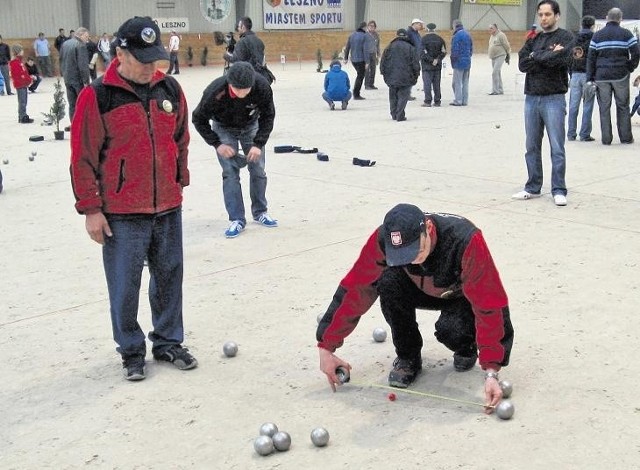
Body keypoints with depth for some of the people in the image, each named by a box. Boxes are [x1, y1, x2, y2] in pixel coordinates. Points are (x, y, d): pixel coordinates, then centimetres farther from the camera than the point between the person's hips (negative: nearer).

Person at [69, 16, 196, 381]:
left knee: (169, 277, 14)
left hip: (168, 207, 4)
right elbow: (83, 157, -9)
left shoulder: (170, 90, 2)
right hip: (121, 213, -4)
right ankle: (132, 351, 23)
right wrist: (91, 209, -9)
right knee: (125, 285, 5)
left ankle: (169, 342, 31)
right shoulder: (97, 97, -12)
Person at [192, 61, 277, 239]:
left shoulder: (262, 86, -32)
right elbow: (199, 119, -18)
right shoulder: (215, 91, -36)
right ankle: (237, 219, -3)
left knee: (258, 170, 1)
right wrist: (217, 144, -22)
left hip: (251, 126, 2)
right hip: (224, 129, -2)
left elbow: (268, 116, -13)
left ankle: (260, 212, 19)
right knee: (230, 172, -10)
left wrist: (258, 143, -20)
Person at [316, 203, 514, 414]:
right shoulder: (383, 239, -31)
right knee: (388, 281, -29)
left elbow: (489, 305, -38)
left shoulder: (466, 240, -40)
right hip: (422, 290, 3)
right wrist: (326, 346, -23)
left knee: (450, 329, -35)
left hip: (464, 297, -3)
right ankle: (408, 357, -8)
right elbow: (355, 289, -24)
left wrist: (491, 371, -42)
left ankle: (467, 348, 3)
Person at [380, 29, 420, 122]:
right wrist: (416, 74, 8)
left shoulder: (390, 47, 4)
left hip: (392, 77, 3)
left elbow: (383, 61, 7)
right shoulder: (410, 48, -3)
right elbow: (415, 63, -2)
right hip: (405, 78, -3)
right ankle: (400, 116, -7)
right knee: (403, 96, 1)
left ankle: (394, 115, 19)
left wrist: (383, 72, 17)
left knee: (393, 96, 14)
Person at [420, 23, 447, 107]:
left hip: (427, 65, -4)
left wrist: (431, 60, -9)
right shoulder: (440, 39, 7)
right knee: (436, 84, 10)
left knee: (427, 83, -2)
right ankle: (437, 101, 12)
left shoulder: (424, 39, -8)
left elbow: (422, 53, -14)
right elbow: (444, 52, 3)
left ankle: (428, 101, -5)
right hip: (438, 66, 4)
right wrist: (437, 60, -5)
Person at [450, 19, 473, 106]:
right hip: (467, 61, 8)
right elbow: (471, 48, 16)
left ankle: (458, 100, -3)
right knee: (465, 82, 12)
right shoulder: (468, 34, 12)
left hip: (459, 62, -8)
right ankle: (465, 101, 15)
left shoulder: (456, 36, -14)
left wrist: (453, 59, -5)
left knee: (457, 82, -2)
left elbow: (455, 50, -16)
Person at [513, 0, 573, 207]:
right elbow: (522, 64, 0)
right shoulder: (533, 39, 14)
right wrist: (548, 57, -10)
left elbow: (561, 59, -18)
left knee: (557, 148, -4)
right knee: (532, 147, 10)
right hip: (531, 98, 5)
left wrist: (536, 57, -6)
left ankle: (559, 190, 2)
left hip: (554, 98, -5)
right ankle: (533, 188, 19)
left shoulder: (565, 37, 0)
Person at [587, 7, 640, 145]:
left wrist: (590, 78, 2)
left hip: (601, 76, 1)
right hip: (620, 76, -1)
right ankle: (625, 137, 11)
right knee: (623, 107, 9)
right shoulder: (626, 34, -1)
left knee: (604, 107, 5)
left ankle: (606, 138, 3)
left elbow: (591, 58, 1)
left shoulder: (597, 35, 4)